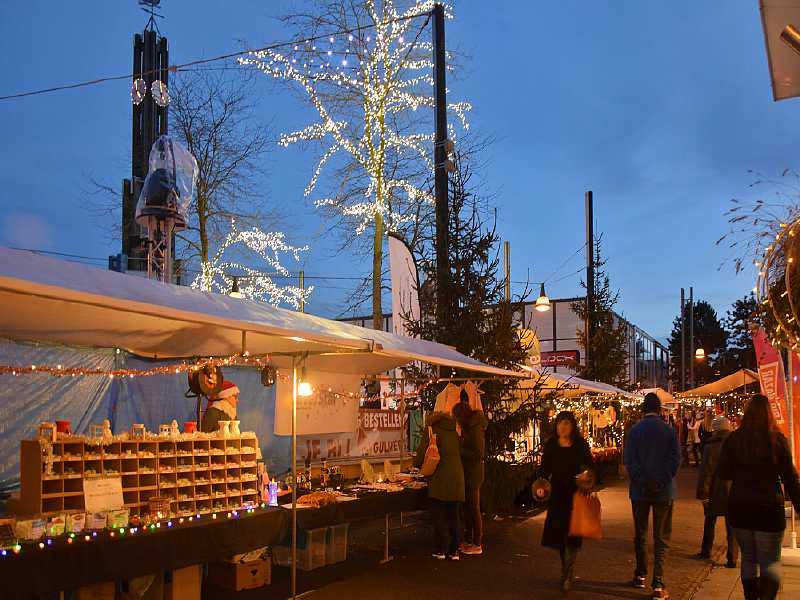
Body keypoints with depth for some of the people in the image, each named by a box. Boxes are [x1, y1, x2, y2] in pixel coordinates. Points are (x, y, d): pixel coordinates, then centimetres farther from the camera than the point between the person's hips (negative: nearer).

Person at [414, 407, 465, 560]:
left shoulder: (430, 429, 4)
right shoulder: (455, 431, 18)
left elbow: (422, 452, -2)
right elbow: (460, 453, 19)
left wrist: (416, 464, 18)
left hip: (440, 477, -5)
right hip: (457, 476, 5)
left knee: (439, 515, 3)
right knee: (453, 515, 11)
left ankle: (440, 550, 4)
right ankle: (454, 550, 12)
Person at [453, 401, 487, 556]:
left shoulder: (476, 429, -18)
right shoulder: (468, 428, 12)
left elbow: (479, 453, -22)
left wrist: (460, 452, -18)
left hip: (473, 473, -10)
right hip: (467, 473, 10)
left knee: (474, 508, -3)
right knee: (467, 508, 15)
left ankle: (477, 545, 4)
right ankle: (468, 540, 25)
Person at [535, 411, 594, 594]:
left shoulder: (581, 445, -2)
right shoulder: (550, 446, 3)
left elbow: (591, 466, 4)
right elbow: (544, 468, 3)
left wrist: (587, 475, -18)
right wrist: (541, 486, -13)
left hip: (576, 495, -2)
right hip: (557, 495, 2)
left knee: (572, 533, -8)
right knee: (558, 532, 6)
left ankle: (568, 575, -3)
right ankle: (566, 569, 27)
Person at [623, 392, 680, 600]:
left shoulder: (634, 431, -4)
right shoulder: (669, 431, -6)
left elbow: (628, 460, -10)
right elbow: (675, 459, -10)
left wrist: (643, 482, -7)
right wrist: (662, 482, -7)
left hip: (640, 490, 1)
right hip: (664, 491, -1)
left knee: (640, 534, 17)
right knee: (661, 538, 4)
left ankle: (641, 575, 27)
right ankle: (658, 583, -3)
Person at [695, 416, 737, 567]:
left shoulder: (711, 446, -11)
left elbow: (706, 471, -11)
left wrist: (702, 493, -7)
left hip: (716, 492, -2)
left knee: (710, 522, 16)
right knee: (732, 526, 6)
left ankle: (706, 551, 28)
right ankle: (732, 558, 4)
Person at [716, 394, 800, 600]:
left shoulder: (734, 439, -5)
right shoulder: (778, 440, -9)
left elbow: (723, 474, 1)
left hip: (740, 507, 2)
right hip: (769, 508, -2)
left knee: (748, 558, 17)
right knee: (771, 562, 4)